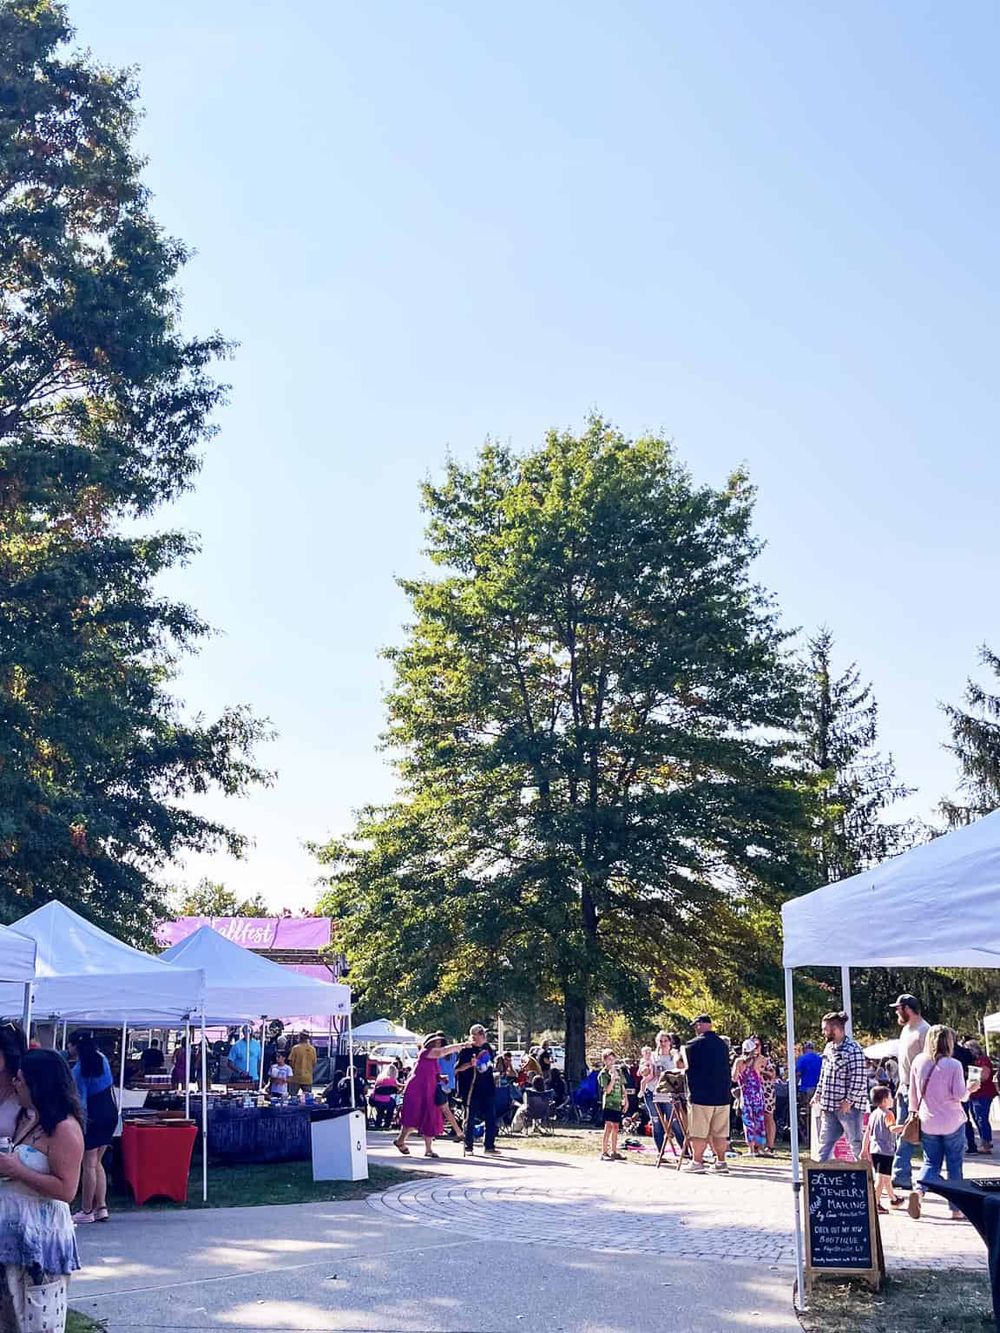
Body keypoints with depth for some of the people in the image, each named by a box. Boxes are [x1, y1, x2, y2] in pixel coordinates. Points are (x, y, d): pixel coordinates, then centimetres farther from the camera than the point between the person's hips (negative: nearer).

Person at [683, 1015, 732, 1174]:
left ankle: (697, 1162, 2)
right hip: (723, 1095, 6)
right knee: (720, 1132, 9)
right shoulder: (722, 1044, 10)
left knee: (699, 1132, 0)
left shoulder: (694, 1045, -8)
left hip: (701, 1095, -5)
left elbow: (681, 1064, 3)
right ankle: (721, 1162, 10)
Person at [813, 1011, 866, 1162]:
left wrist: (849, 1100, -19)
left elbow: (858, 1078, -18)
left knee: (856, 1142, 0)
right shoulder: (828, 1047, 12)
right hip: (829, 1106, 8)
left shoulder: (853, 1049, -15)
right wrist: (818, 1094, 15)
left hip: (848, 1106, -8)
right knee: (825, 1141, 10)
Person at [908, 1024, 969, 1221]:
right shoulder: (953, 1065, -13)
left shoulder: (918, 1061, -1)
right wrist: (969, 1090, 7)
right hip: (952, 1123, -3)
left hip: (927, 1123, 3)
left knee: (931, 1163, 12)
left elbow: (913, 1094, 6)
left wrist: (914, 1113, 19)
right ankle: (957, 1208, 13)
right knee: (954, 1166, 9)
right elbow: (960, 1095, -13)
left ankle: (918, 1188, -15)